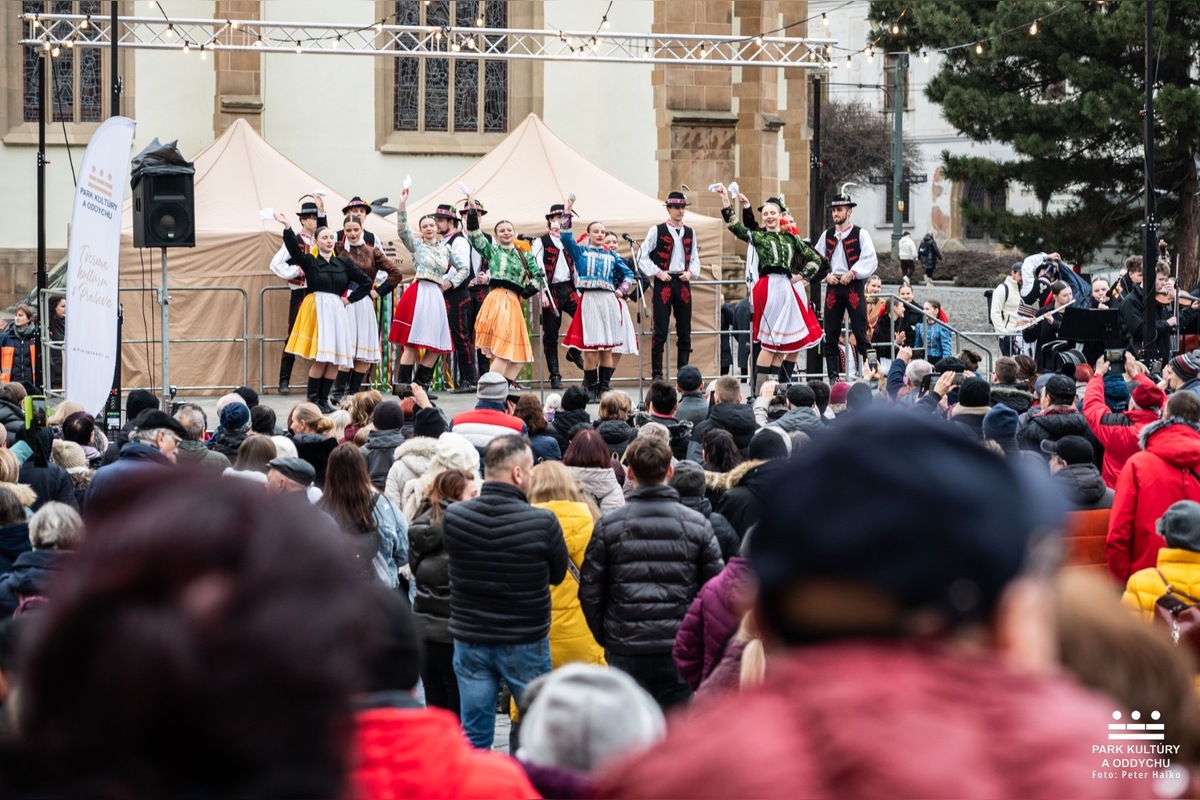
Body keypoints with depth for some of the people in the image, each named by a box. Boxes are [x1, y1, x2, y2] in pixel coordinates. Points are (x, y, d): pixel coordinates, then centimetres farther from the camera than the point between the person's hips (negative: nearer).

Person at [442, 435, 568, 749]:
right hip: (525, 642, -3)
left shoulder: (453, 516, -9)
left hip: (470, 641, 3)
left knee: (474, 738, 10)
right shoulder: (542, 523, -18)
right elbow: (558, 575, -3)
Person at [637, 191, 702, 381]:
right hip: (663, 285, -4)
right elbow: (642, 257, -2)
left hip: (683, 285, 4)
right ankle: (656, 374, -1)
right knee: (661, 331, -5)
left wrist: (691, 272, -2)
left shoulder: (690, 233, 13)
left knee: (685, 332, 6)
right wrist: (658, 273, -10)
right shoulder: (657, 231, -1)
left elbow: (695, 259, 17)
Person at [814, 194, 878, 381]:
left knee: (860, 334, -3)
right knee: (831, 336, 4)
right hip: (833, 287, 4)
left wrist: (852, 273, -18)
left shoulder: (860, 234, -1)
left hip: (854, 287, -4)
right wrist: (826, 275, -5)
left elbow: (871, 261, -9)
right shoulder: (827, 235, 12)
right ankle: (833, 377, 8)